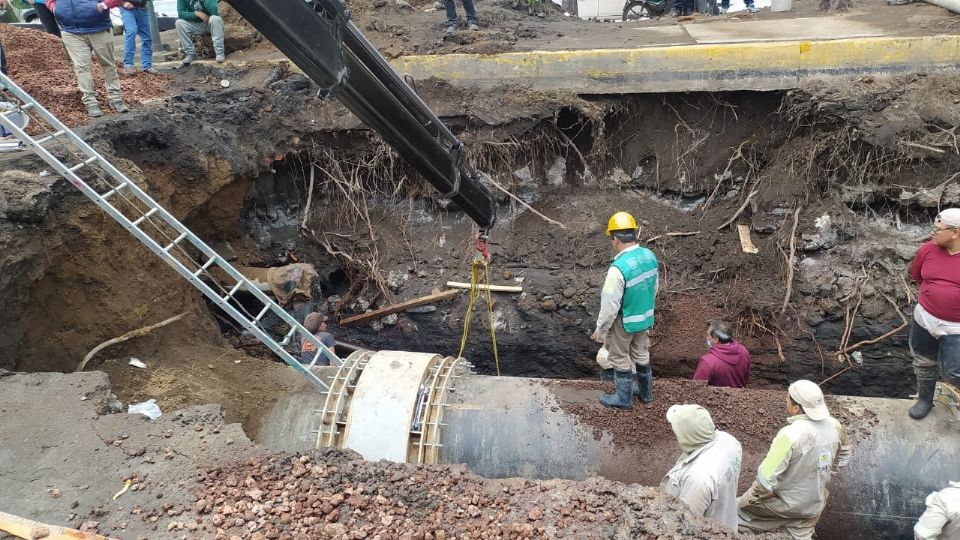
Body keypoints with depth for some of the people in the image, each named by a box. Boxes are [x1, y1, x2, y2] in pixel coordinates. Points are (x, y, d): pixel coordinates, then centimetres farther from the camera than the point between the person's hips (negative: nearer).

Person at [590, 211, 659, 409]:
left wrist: (600, 330, -11)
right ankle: (646, 393, 43)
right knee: (641, 354, 25)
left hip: (623, 322, -7)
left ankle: (624, 398, 32)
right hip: (645, 317, 7)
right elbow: (653, 289, 6)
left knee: (620, 359, 15)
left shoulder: (618, 268, -32)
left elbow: (610, 305, -25)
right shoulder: (650, 256, -9)